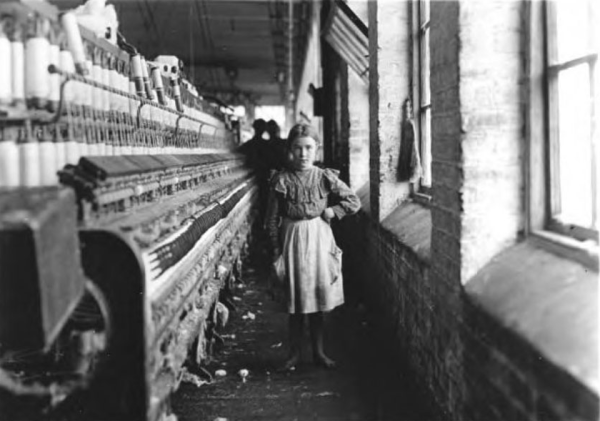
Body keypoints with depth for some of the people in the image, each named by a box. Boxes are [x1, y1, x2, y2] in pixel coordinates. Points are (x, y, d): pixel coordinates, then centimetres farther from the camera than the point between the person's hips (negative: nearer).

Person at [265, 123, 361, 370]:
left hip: (320, 239, 1)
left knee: (317, 295, 9)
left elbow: (354, 202, 3)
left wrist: (332, 211, -7)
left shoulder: (325, 177, -1)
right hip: (293, 239, -1)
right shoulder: (281, 180, -5)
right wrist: (276, 248, -6)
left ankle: (318, 351, 21)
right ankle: (295, 352, 18)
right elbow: (272, 218, -3)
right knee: (295, 300, 5)